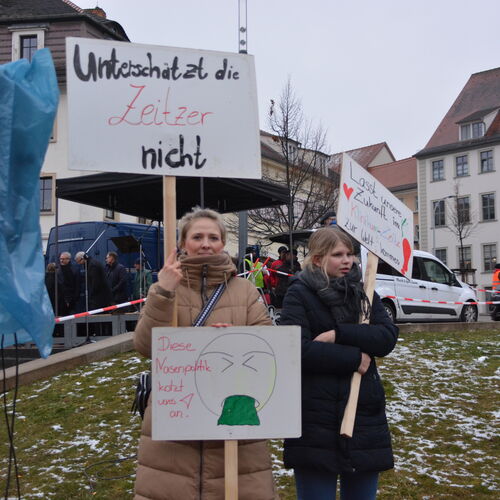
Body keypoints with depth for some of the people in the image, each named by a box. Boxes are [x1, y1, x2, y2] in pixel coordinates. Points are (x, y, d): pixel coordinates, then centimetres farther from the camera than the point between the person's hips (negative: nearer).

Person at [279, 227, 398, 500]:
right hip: (316, 418, -4)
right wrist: (354, 358, -13)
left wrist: (339, 334, -16)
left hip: (364, 414, 5)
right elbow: (297, 349, -17)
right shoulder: (299, 294, -3)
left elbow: (388, 337, -4)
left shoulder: (364, 292, 12)